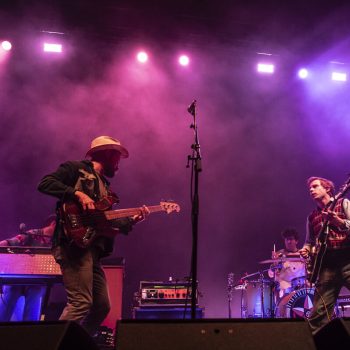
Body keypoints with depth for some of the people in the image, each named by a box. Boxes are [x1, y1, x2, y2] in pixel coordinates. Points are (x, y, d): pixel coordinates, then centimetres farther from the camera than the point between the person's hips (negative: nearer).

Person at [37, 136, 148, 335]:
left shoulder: (104, 185, 27)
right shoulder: (76, 168, 5)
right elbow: (45, 183, -10)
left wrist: (133, 220, 8)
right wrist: (78, 194, -19)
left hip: (93, 249, 9)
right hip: (74, 244, -9)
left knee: (102, 306, 9)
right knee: (81, 303, -18)